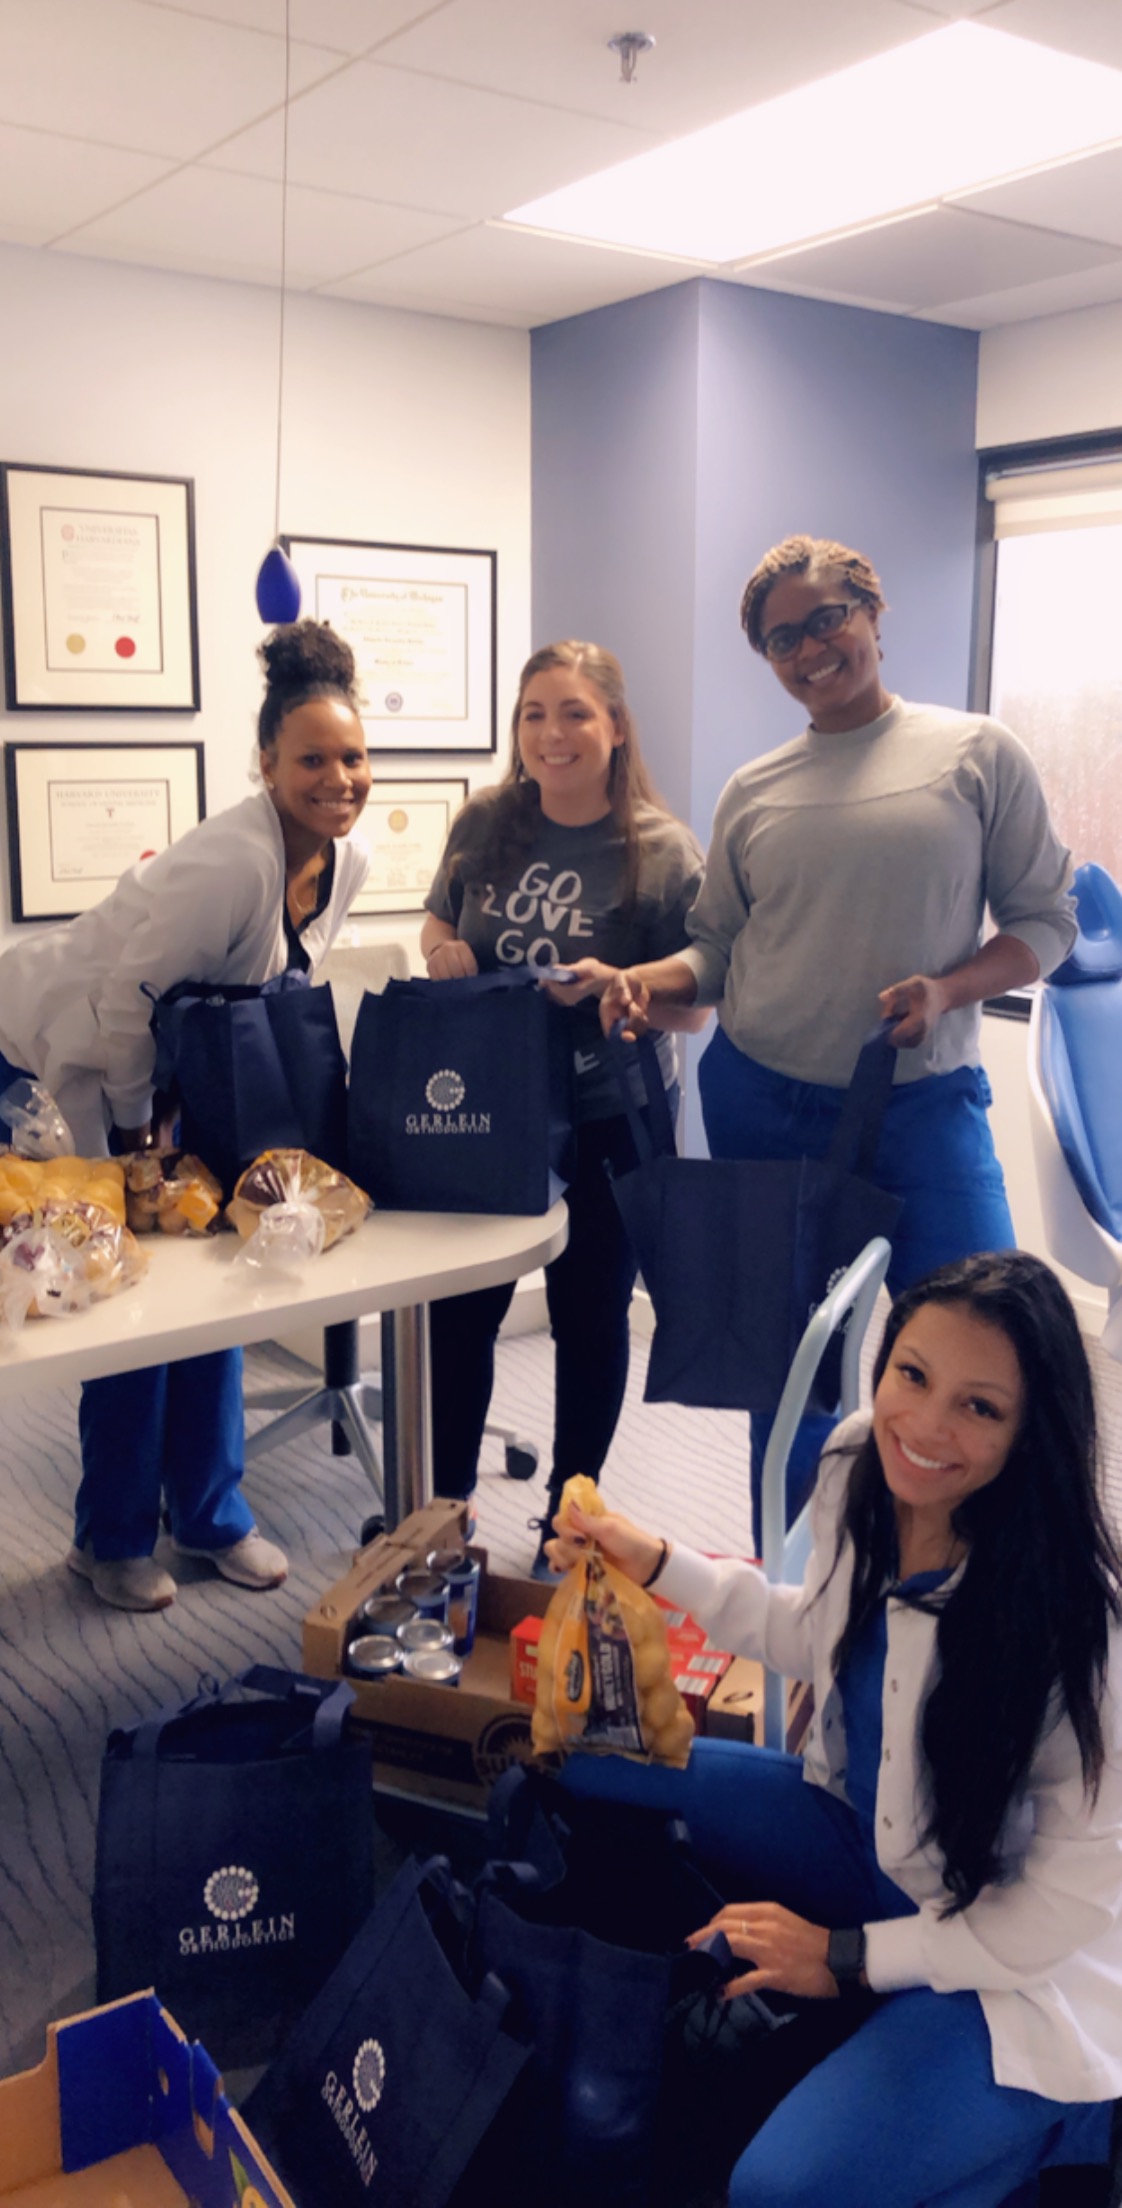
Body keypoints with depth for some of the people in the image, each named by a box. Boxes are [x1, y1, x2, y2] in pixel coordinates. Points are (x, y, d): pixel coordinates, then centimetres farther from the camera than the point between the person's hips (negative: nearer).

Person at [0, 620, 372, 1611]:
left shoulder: (348, 857, -8)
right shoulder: (229, 864, -33)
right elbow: (127, 1007, -27)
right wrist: (134, 1139, -15)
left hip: (167, 1067, 8)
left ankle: (211, 1513, 23)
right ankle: (113, 1537, 15)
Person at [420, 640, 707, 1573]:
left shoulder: (663, 850, -11)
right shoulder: (484, 824, 0)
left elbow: (695, 1006, -8)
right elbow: (439, 924, 15)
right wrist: (442, 953, -8)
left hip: (606, 1128, -3)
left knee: (590, 1320, 12)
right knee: (460, 1311, 10)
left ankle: (570, 1518, 31)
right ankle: (446, 1507, 31)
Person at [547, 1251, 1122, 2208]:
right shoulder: (859, 1466, -14)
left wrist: (848, 1956, -14)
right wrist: (660, 1566, 0)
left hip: (1025, 1973, -6)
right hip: (865, 1835, 6)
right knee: (591, 1768, -2)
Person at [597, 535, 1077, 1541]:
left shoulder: (978, 753, 0)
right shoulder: (754, 790, 7)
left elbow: (1043, 920, 0)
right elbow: (718, 948, 11)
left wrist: (948, 989, -17)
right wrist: (649, 981, -9)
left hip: (921, 1106, -2)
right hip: (760, 1104, 2)